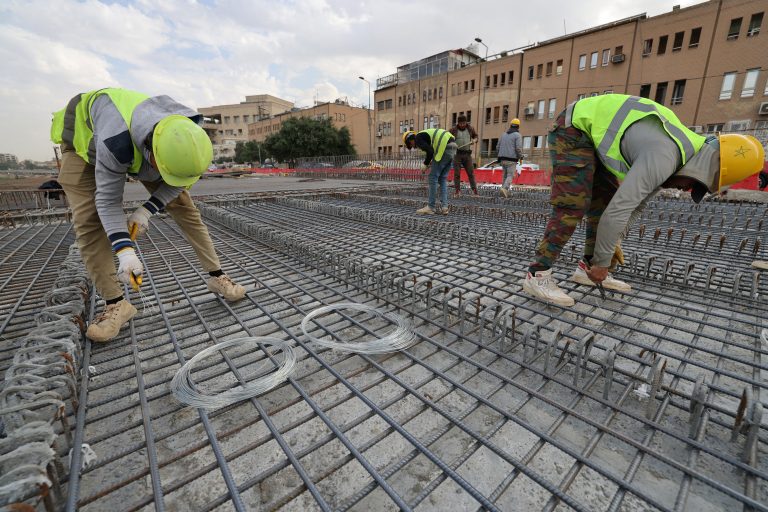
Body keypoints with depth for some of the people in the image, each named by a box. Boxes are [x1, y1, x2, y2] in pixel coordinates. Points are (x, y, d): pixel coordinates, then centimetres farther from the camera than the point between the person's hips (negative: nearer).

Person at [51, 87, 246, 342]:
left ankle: (217, 276, -2)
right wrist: (125, 252, -40)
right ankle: (115, 304, -8)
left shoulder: (185, 133, -32)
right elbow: (108, 199, -33)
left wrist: (147, 210, -25)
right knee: (88, 219, -17)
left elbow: (177, 182, -15)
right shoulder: (115, 141, -44)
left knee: (183, 206, -10)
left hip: (142, 142, 3)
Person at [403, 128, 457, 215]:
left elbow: (430, 151, -13)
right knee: (442, 179, 12)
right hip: (452, 147, 9)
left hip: (444, 148, -9)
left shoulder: (418, 138, 1)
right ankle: (444, 207, 8)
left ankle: (431, 207, 1)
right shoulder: (425, 135, 29)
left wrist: (425, 165, 0)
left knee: (433, 178, -2)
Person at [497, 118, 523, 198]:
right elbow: (518, 148, -14)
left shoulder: (504, 134, 12)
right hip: (511, 159, -5)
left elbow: (498, 147, 10)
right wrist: (520, 157, 3)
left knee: (505, 175, 15)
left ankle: (504, 190, 11)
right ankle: (505, 188, -26)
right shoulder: (517, 135, -4)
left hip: (503, 158, 5)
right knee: (510, 176, -4)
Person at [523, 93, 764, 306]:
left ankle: (587, 267, 10)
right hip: (573, 130, -10)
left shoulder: (671, 154, 7)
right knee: (572, 207, -19)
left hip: (591, 135, 10)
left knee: (604, 200, 6)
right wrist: (603, 262, -19)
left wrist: (612, 242, 14)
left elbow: (635, 203, 16)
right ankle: (538, 274, -18)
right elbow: (618, 210, -29)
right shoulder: (664, 157, -24)